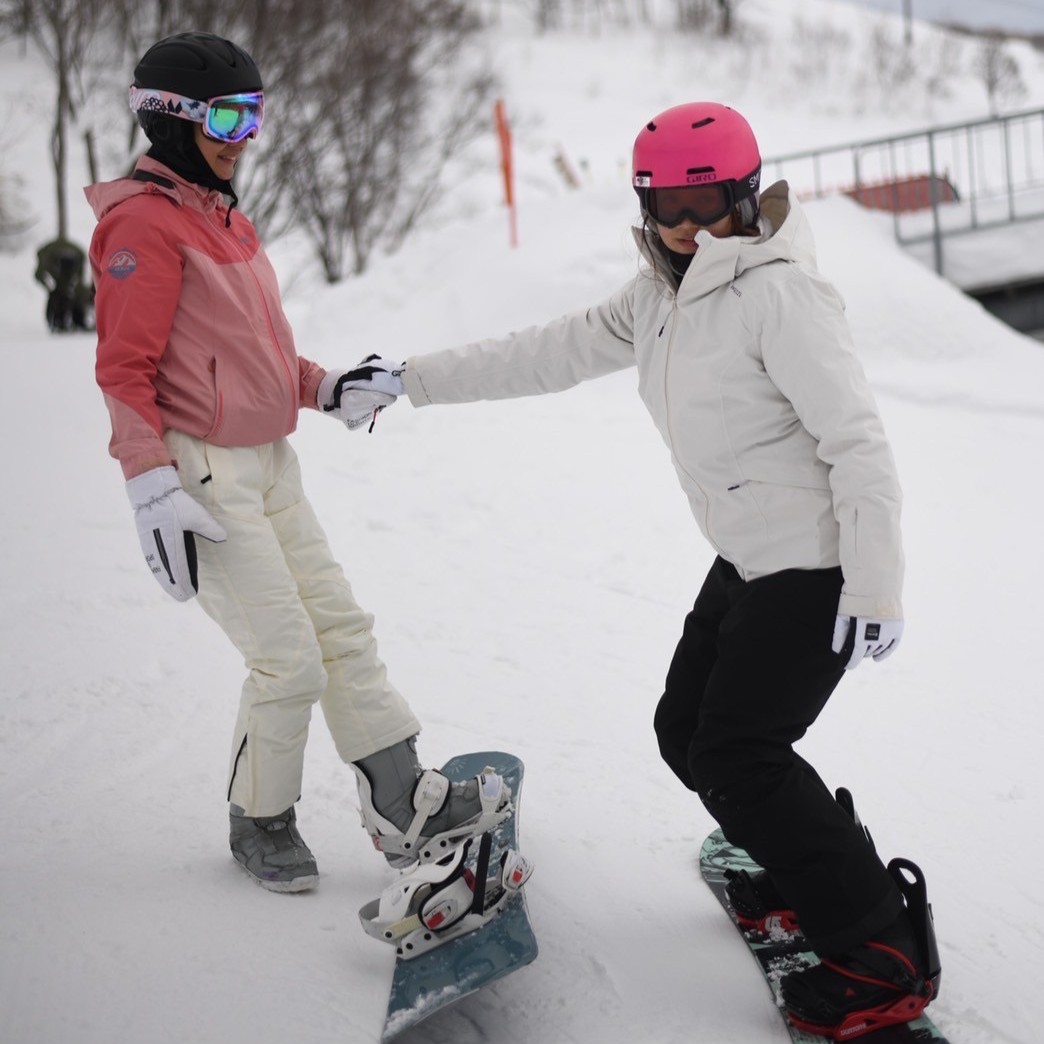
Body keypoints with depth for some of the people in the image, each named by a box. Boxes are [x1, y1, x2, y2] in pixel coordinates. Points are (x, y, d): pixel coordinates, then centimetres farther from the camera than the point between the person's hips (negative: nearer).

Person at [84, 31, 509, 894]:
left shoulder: (222, 217, 14)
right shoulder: (145, 223, -14)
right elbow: (125, 368, -18)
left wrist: (325, 389, 12)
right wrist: (153, 490, -22)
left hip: (269, 466, 9)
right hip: (202, 476, -9)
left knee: (343, 631, 8)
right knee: (290, 662, -6)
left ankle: (405, 807, 13)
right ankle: (261, 821, 14)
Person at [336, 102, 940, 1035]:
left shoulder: (779, 294, -19)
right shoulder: (661, 299, 8)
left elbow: (858, 442, -21)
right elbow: (552, 354, 15)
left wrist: (875, 587, -24)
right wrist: (410, 380, 13)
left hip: (816, 565, -9)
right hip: (748, 563, 9)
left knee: (737, 753, -14)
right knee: (688, 731, 11)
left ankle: (881, 957, -8)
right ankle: (815, 870, 28)